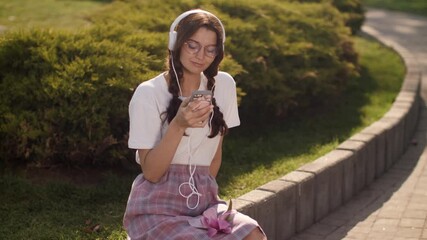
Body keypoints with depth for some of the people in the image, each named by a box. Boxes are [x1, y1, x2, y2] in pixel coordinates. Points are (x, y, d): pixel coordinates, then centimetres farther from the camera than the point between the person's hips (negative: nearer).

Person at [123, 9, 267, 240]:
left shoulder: (224, 85, 4)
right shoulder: (149, 93, -10)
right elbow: (151, 173, -13)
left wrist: (203, 193, 12)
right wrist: (178, 125, -24)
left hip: (203, 201, 4)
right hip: (157, 207, -4)